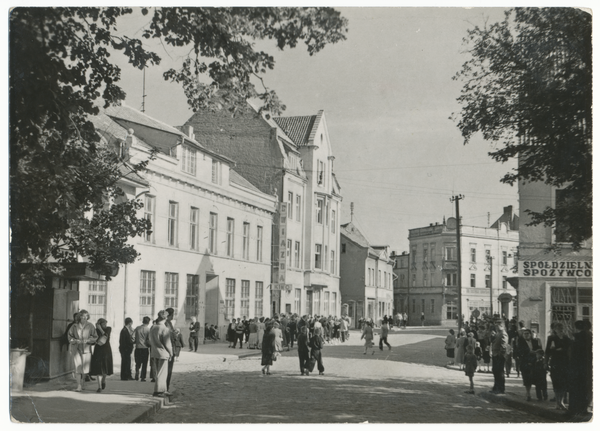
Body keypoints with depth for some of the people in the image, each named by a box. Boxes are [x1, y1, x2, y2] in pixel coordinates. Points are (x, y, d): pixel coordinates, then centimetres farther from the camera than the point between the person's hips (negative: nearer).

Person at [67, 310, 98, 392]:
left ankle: (82, 384, 27)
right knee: (78, 366, -11)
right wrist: (76, 340, -12)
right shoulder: (74, 326, -1)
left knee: (85, 367, 4)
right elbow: (70, 336, 6)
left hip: (86, 349, 1)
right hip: (76, 349, -1)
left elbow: (95, 337, 1)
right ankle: (79, 386, -11)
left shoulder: (90, 326, -2)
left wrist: (87, 340, -16)